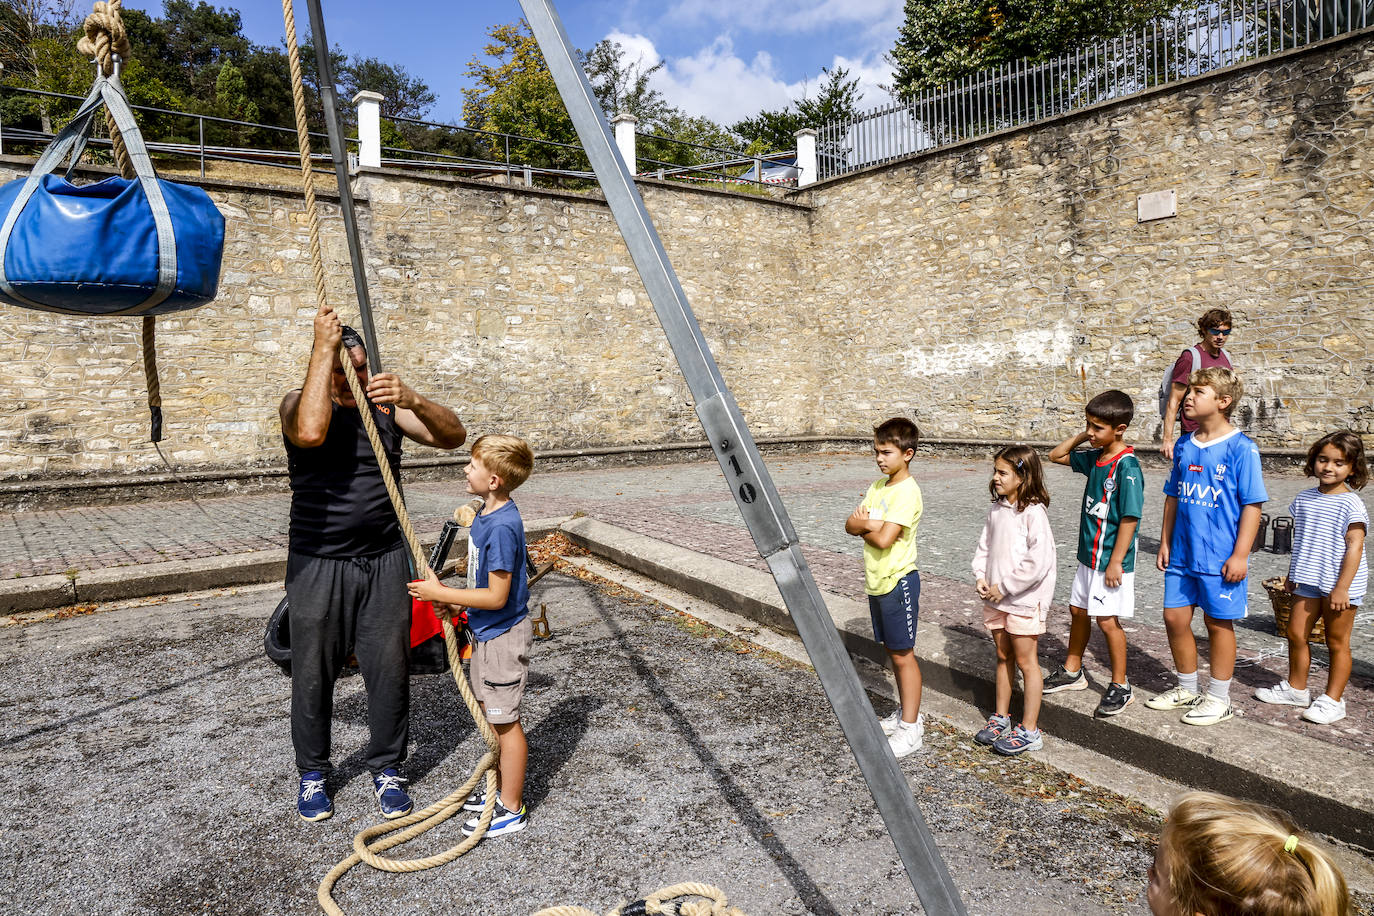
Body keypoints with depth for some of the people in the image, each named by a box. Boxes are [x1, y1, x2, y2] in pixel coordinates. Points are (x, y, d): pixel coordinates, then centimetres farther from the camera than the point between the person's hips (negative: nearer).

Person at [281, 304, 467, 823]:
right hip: (319, 565, -2)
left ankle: (386, 769, 26)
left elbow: (453, 436, -6)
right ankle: (313, 772, 32)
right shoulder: (299, 402, -5)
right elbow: (310, 433, -30)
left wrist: (412, 401, -25)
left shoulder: (385, 405, 3)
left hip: (385, 561, 2)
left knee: (390, 669, 7)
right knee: (313, 674, 10)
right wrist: (324, 348, -24)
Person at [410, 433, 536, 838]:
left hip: (502, 636, -10)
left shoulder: (502, 526, -27)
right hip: (486, 633, 10)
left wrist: (439, 593, -20)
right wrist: (460, 604, 13)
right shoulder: (486, 514, 4)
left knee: (504, 721, 4)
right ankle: (504, 787, 37)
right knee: (492, 715, 21)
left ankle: (511, 809, 18)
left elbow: (497, 596, -26)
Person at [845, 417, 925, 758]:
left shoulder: (907, 492, -19)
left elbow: (884, 539, -26)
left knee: (903, 654, 0)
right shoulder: (878, 486, 9)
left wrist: (863, 525, -7)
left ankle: (910, 729, 10)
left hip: (899, 581, -8)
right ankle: (905, 713, 32)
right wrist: (870, 523, -15)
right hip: (877, 581, 9)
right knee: (893, 651, 18)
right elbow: (851, 525, 5)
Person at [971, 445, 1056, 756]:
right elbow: (985, 546, 12)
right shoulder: (996, 509, 5)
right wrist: (981, 577, -3)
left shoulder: (1033, 513, -18)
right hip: (996, 598, 7)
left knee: (1026, 662, 3)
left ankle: (1029, 731, 14)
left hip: (1024, 600, -7)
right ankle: (1001, 718, 32)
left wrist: (1005, 587, -18)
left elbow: (1038, 562, -23)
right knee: (1003, 657, 18)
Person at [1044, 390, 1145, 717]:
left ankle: (1120, 686, 15)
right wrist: (1081, 436, 6)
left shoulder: (1127, 466, -20)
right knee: (1078, 610, 17)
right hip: (1089, 555, 8)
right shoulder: (1094, 457, 5)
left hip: (1111, 559, -8)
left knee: (1107, 619, -1)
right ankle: (1072, 671, 33)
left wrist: (1115, 562, -21)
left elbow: (1129, 518, -21)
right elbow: (1057, 455, 21)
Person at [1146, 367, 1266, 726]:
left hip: (1220, 558, -6)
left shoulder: (1240, 447, -11)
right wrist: (1165, 542, 12)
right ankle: (1187, 689, 30)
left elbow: (1252, 505, -11)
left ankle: (1219, 699, 22)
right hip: (1182, 554, 6)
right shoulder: (1184, 445, 7)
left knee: (1218, 623, 6)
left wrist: (1240, 554, -14)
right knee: (1175, 618, 11)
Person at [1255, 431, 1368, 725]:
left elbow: (1355, 547, -15)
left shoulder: (1351, 504, -12)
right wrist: (1293, 573, 18)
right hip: (1308, 583, 6)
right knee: (1296, 634, 9)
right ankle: (1296, 688, 25)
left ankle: (1333, 700, 16)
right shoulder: (1304, 498, 7)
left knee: (1337, 643, 5)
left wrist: (1342, 588, -18)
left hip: (1339, 585, -6)